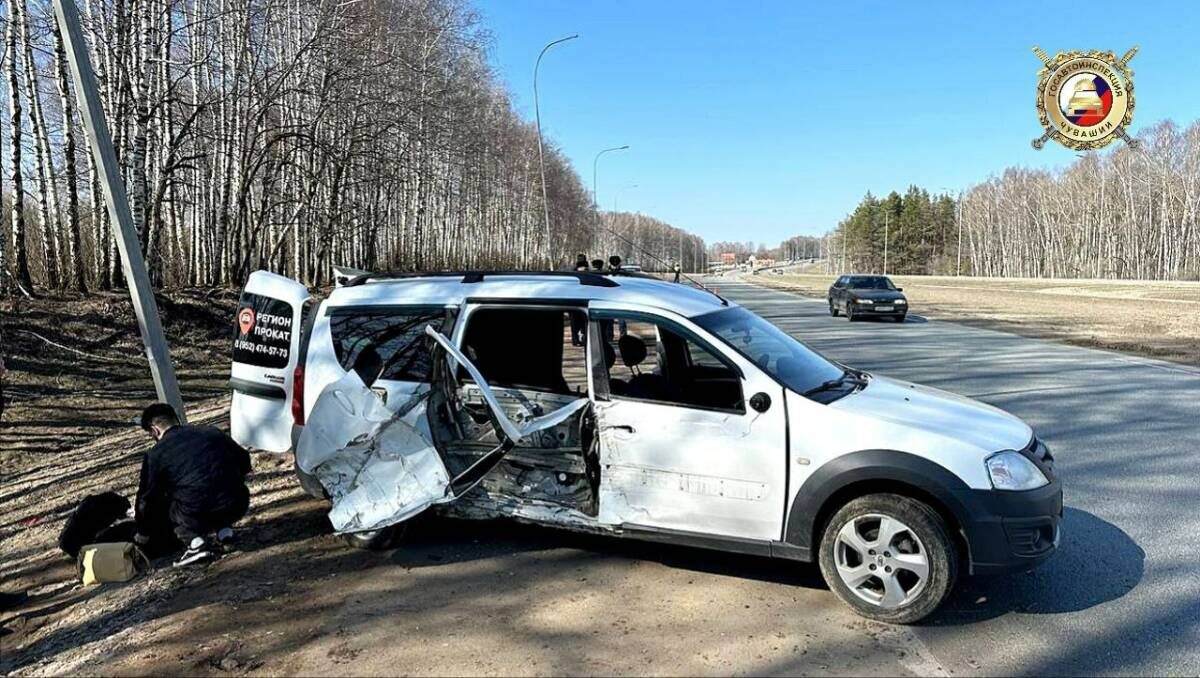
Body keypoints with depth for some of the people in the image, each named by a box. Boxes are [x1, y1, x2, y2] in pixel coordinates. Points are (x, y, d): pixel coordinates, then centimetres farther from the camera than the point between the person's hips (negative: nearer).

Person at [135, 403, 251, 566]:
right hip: (238, 507, 5)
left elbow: (146, 497, 13)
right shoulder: (211, 432, 15)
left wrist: (143, 534, 30)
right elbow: (244, 459, 23)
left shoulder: (156, 454, 5)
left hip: (197, 515, -4)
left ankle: (194, 541, 0)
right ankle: (224, 528, 15)